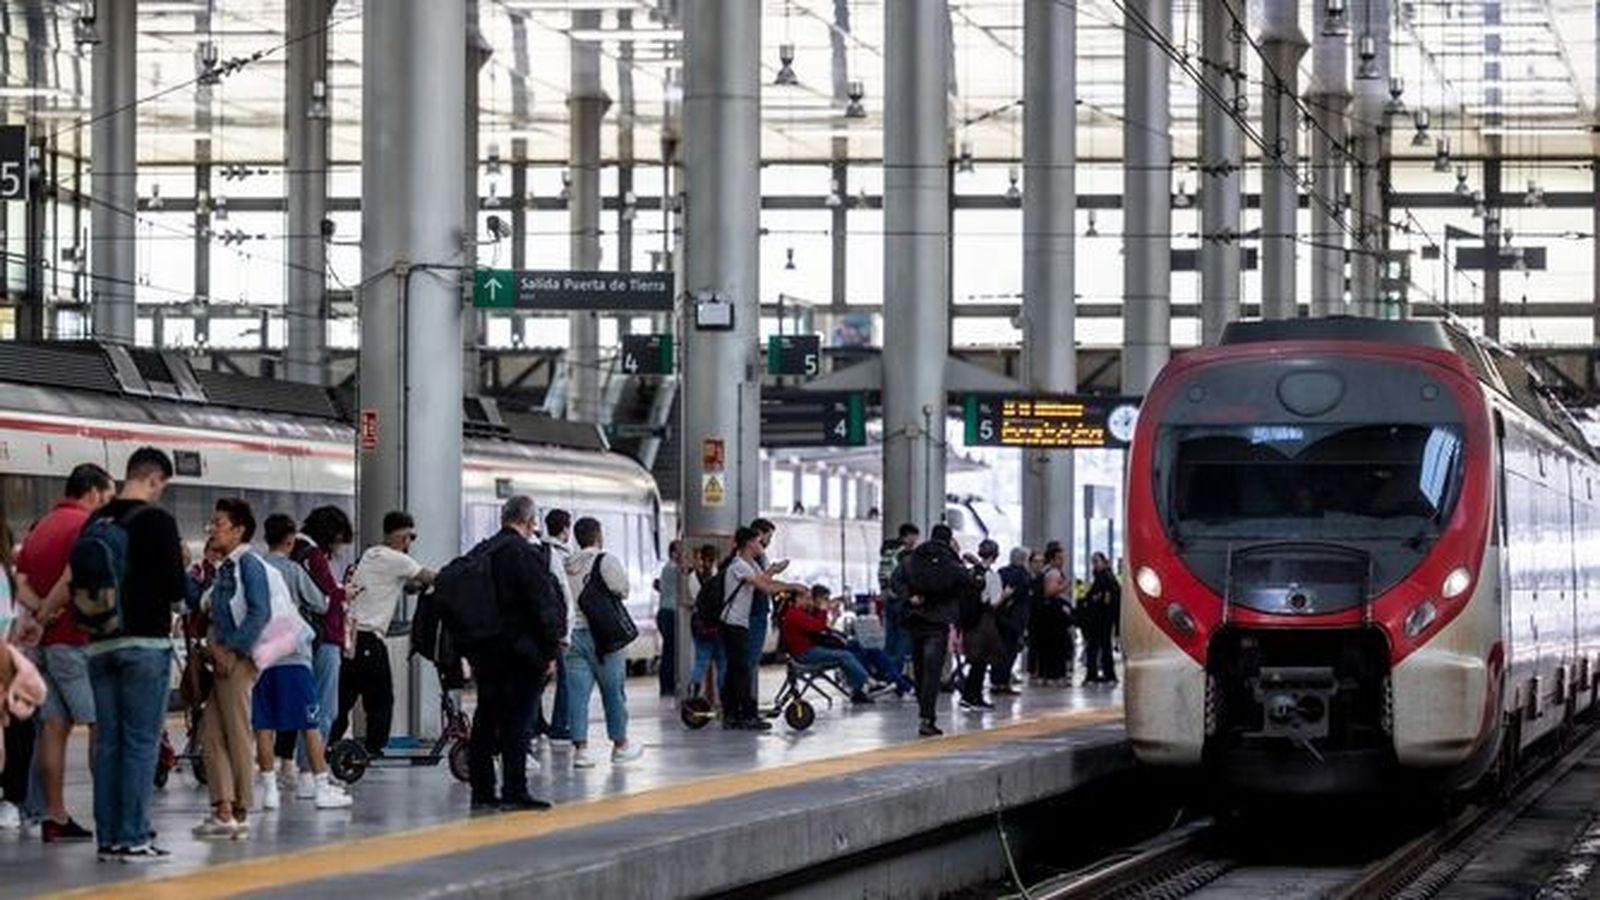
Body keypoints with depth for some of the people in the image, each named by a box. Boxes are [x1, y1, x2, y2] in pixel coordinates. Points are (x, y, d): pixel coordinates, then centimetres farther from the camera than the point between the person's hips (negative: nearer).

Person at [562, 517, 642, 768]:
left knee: (578, 692, 3)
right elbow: (622, 590, -10)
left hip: (574, 632, 4)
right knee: (613, 690, 8)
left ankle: (580, 747, -2)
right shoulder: (606, 561, -9)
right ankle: (620, 745, 18)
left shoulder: (566, 565, 7)